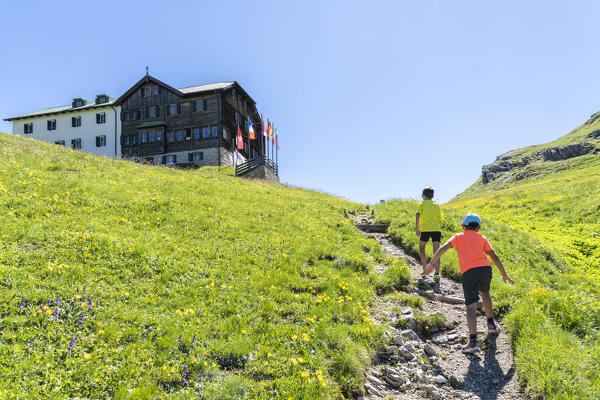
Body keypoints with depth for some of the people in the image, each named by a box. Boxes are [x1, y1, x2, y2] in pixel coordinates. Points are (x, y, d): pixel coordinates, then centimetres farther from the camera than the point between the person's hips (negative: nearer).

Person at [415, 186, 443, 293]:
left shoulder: (422, 204, 11)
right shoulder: (437, 205, 22)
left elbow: (418, 214, -7)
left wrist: (417, 228, -12)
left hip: (425, 229, -2)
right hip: (437, 229, 2)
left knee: (422, 248, 25)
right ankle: (437, 278, -22)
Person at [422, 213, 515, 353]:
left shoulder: (458, 237, 20)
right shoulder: (482, 238, 24)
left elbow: (443, 248, 4)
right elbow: (494, 257, 17)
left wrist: (431, 264, 3)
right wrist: (504, 275, 24)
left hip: (469, 272, -3)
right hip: (485, 268, 3)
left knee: (471, 306, -5)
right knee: (484, 293, 33)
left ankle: (473, 341, -15)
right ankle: (491, 324, 41)